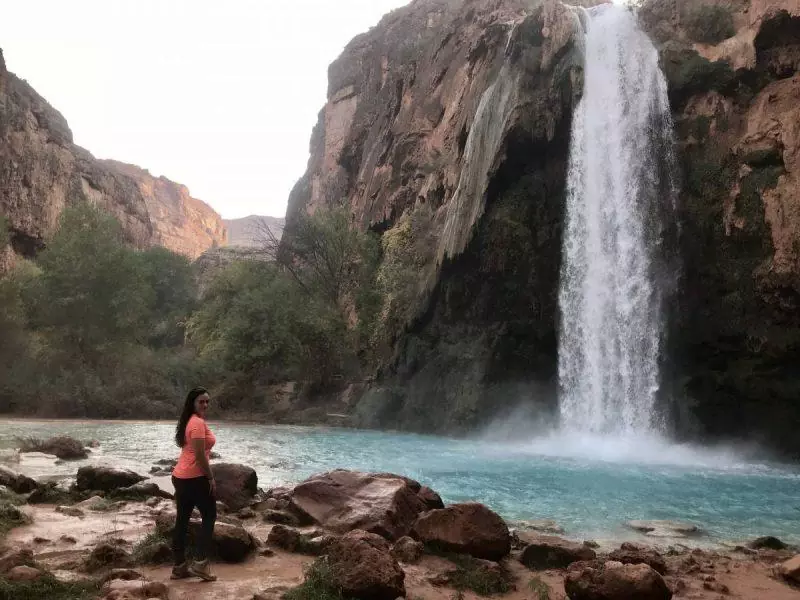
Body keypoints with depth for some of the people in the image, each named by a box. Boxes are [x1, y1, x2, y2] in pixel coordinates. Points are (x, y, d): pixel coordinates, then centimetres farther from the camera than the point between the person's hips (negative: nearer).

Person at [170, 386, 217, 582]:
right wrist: (211, 478, -13)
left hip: (180, 476, 10)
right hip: (194, 478, -10)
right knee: (209, 516, 2)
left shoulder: (189, 421, 15)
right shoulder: (198, 422, -17)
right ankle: (201, 563, -3)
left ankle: (179, 567, 19)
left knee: (182, 520, 12)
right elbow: (200, 455, -20)